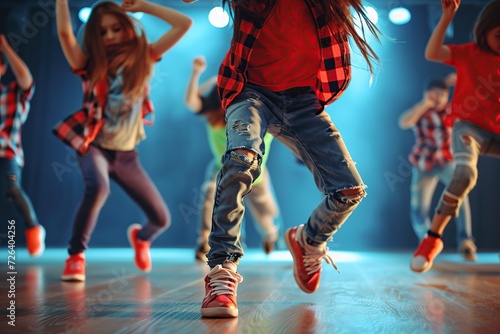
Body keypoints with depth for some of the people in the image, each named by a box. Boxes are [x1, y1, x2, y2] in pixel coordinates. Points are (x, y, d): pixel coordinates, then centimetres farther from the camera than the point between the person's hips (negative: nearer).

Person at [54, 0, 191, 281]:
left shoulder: (142, 58, -1)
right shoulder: (90, 63, -4)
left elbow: (184, 23, -7)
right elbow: (64, 32, -23)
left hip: (126, 154, 3)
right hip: (94, 146, -2)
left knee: (162, 219, 1)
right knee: (98, 188, -38)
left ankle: (141, 237, 40)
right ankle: (76, 255, -15)